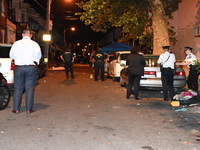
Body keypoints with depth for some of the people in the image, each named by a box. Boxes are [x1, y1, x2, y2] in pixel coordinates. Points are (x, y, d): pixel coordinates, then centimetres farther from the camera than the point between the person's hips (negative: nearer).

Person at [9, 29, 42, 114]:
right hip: (32, 68, -1)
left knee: (18, 88, 9)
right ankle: (29, 109, 9)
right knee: (30, 88, 5)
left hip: (18, 68, 1)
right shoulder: (35, 44, -3)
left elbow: (11, 56, 10)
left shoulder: (16, 44, 0)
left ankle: (16, 109, 14)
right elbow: (39, 56, 6)